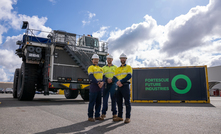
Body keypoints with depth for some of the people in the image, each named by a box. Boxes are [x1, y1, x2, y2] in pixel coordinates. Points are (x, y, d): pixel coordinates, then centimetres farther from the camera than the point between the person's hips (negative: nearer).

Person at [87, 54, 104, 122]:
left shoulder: (100, 68, 20)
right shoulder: (90, 67, -1)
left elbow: (103, 76, 11)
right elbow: (91, 77, -13)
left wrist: (102, 82, -9)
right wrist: (98, 83, -19)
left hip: (100, 87, 7)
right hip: (93, 86, -7)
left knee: (99, 102, 9)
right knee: (92, 102, -4)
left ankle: (97, 116, 18)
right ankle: (90, 117, 5)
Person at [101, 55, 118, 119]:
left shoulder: (115, 67, 10)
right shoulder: (103, 68, 13)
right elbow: (102, 76, 2)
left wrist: (112, 79, -16)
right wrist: (107, 79, -17)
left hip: (113, 84, -1)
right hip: (106, 84, 1)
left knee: (113, 98, 0)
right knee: (105, 98, -1)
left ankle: (114, 113, 9)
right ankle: (104, 113, 7)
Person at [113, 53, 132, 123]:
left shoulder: (128, 67, 4)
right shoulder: (117, 69, 19)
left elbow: (129, 76, -11)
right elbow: (114, 77, 9)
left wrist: (121, 81, -18)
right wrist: (117, 82, -13)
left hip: (125, 86, -5)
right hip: (119, 87, 6)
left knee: (127, 102, -4)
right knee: (119, 102, 8)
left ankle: (128, 117, 2)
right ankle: (119, 116, 17)